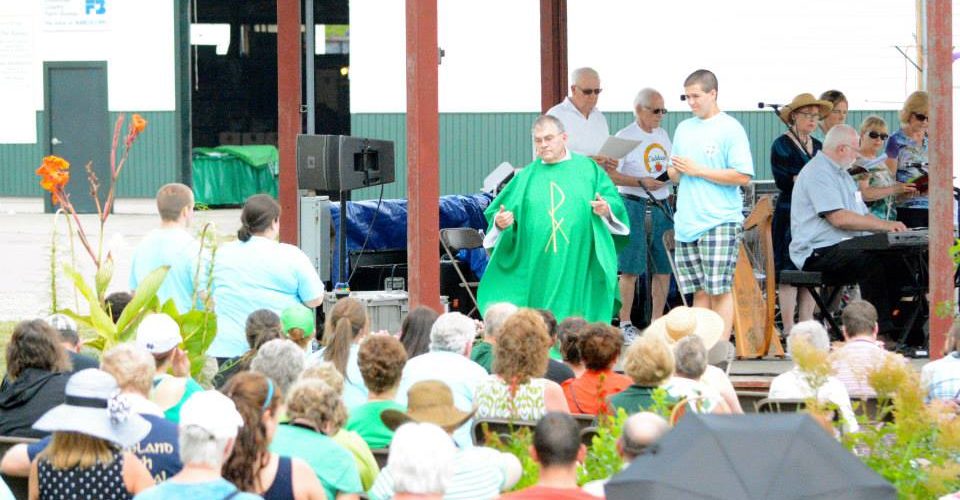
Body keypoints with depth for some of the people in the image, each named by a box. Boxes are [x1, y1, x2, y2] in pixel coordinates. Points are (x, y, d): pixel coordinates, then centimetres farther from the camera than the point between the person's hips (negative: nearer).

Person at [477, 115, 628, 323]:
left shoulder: (588, 169, 9)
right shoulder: (526, 177, 13)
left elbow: (616, 203, 5)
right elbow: (496, 212, 10)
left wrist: (606, 209, -16)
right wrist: (500, 222, -11)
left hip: (578, 266, -1)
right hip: (537, 266, 1)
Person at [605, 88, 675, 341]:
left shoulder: (662, 135, 16)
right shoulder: (625, 137, -6)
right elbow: (610, 175, -12)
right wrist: (641, 182, -20)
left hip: (662, 205, 7)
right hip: (635, 206, -7)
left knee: (664, 267, 5)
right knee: (631, 268, -6)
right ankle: (625, 324, 1)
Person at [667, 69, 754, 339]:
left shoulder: (730, 129, -4)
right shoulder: (684, 128, 17)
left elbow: (742, 176, -11)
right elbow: (674, 175, 24)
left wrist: (698, 170, -11)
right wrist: (675, 171, -1)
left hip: (720, 222, -6)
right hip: (687, 222, 6)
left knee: (720, 290, -6)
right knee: (699, 291, 7)